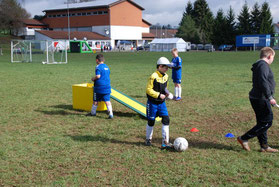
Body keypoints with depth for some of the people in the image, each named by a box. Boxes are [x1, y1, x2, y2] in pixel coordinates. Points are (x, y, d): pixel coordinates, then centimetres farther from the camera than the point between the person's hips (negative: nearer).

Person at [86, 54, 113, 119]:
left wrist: (93, 78, -1)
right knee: (107, 101, 0)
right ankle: (110, 114, -12)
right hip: (107, 87, 5)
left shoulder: (98, 67, -10)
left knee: (95, 101, 12)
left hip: (99, 87, -5)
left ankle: (93, 112, 27)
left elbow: (98, 76, -21)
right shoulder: (107, 67, 13)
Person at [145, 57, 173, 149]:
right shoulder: (153, 76, -18)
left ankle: (165, 142, 0)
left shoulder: (166, 76, 6)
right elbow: (148, 90, -18)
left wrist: (166, 93, -1)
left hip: (162, 103, 6)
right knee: (151, 121, 6)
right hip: (152, 102, -6)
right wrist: (159, 95, -22)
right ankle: (148, 139, 28)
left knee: (166, 120, -4)